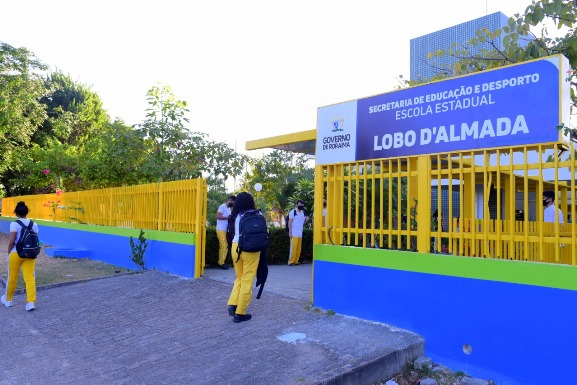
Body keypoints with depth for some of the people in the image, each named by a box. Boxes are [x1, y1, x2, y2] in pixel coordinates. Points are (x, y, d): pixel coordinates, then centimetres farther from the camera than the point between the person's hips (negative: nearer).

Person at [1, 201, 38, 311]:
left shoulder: (14, 224, -9)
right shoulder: (34, 224, 4)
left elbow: (12, 241, -14)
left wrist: (8, 252, 0)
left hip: (16, 253, -3)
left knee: (12, 278, 14)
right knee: (30, 277, 0)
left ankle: (8, 300, 33)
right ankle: (31, 301, -10)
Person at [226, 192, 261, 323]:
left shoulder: (236, 216, 5)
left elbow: (235, 232, 2)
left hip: (235, 247, 5)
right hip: (250, 249, -4)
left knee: (239, 278, 21)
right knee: (247, 281, 4)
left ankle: (233, 304, 6)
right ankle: (240, 313, 9)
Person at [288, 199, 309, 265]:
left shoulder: (303, 212, 14)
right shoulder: (293, 212, -5)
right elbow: (290, 222, -8)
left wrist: (306, 220, 2)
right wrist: (290, 232, -13)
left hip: (300, 234, 7)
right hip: (294, 234, -7)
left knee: (298, 248, 7)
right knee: (293, 247, -8)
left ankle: (296, 261, 14)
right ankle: (291, 261, -1)